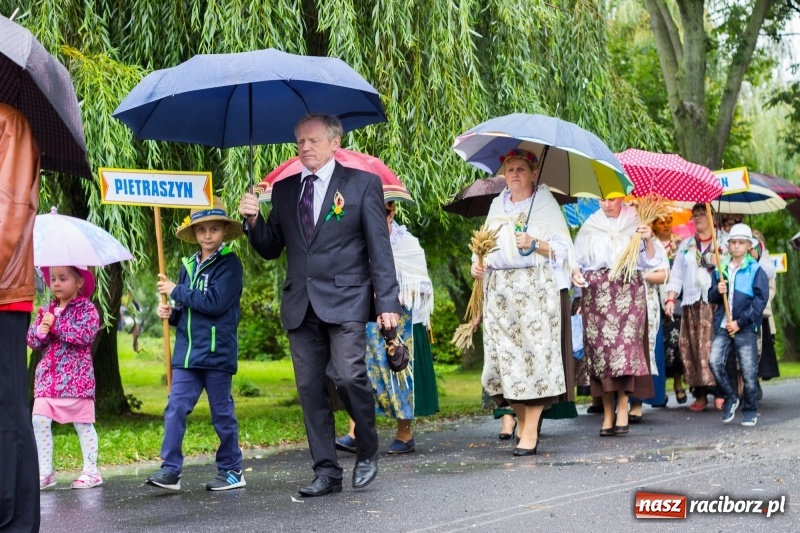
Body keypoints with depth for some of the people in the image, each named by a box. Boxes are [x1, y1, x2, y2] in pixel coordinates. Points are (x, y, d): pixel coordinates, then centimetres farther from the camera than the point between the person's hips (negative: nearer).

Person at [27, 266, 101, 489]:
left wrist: (55, 324, -19)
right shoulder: (46, 310, 13)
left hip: (76, 377, -5)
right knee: (39, 421, -3)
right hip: (47, 377, 5)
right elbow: (32, 340, 10)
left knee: (83, 423, 3)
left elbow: (86, 334, -20)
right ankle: (44, 472, 6)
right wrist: (40, 331, -13)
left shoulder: (86, 308, -4)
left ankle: (91, 471, 12)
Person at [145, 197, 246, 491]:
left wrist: (176, 292, -13)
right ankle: (170, 469, -1)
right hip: (186, 352, 5)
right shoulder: (188, 266, 13)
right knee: (175, 409, -3)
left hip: (217, 353, -5)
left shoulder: (229, 264, -7)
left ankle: (232, 470, 17)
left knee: (222, 413, 5)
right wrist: (171, 312, -1)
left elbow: (214, 302, -20)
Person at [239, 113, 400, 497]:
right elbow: (270, 249, 16)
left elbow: (379, 248, -1)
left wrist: (387, 302, -8)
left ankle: (367, 452, 6)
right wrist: (253, 220, -4)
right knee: (310, 388, 4)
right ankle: (326, 472, 12)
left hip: (346, 299, -4)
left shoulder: (362, 184, 3)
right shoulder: (284, 190, 14)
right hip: (300, 304, 5)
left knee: (348, 375, -18)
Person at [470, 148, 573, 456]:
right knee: (501, 355, -1)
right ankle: (522, 418, 17)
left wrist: (534, 244, -18)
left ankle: (530, 432, -5)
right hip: (499, 289, 5)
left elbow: (562, 247, -2)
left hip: (535, 288, -5)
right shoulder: (497, 206, 19)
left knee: (533, 353, -9)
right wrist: (478, 263, 4)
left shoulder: (545, 203, 4)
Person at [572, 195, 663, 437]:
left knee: (626, 343, -13)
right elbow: (577, 259, 12)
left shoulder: (635, 224, 10)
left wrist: (648, 240, -10)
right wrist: (575, 272, -9)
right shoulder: (589, 227, 12)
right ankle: (608, 413, 1)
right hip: (596, 292, 1)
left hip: (628, 291, -1)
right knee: (600, 346, -4)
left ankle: (623, 408, -11)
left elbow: (649, 261, 7)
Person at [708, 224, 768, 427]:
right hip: (723, 326, 3)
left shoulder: (755, 270, -2)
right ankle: (730, 398, 9)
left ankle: (750, 410, 15)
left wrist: (740, 322, -12)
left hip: (746, 327, -3)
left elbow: (760, 300, -7)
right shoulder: (721, 269, 11)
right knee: (715, 362, -13)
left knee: (749, 371, -1)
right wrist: (717, 291, -8)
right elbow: (711, 297, 17)